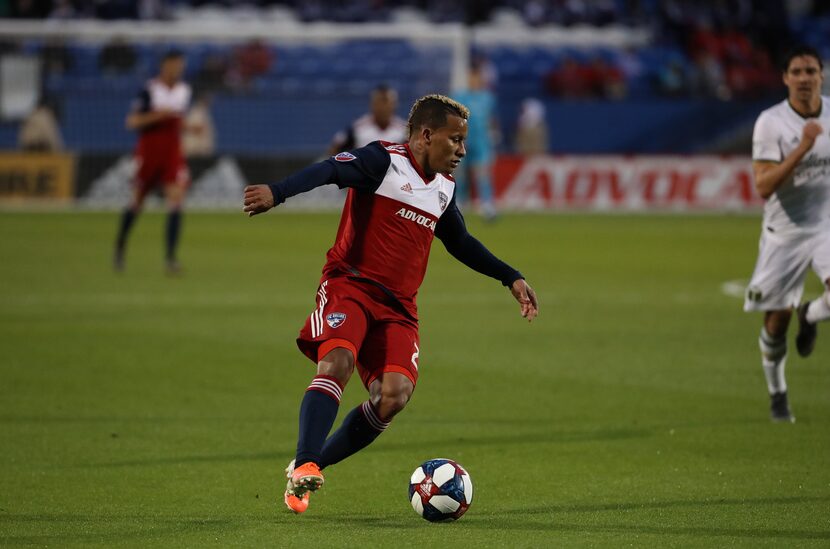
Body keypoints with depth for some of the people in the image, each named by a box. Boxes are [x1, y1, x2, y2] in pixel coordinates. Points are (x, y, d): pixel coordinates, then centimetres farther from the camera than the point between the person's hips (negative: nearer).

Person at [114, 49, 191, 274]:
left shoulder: (185, 91, 7)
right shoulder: (150, 90, -11)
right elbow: (132, 121, -13)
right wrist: (158, 115, -23)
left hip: (173, 153, 3)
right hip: (149, 152, -3)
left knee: (176, 197, -14)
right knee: (137, 201, 9)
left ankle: (171, 256, -16)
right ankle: (120, 245, 35)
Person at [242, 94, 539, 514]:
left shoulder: (444, 188, 18)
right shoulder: (384, 161, -6)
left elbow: (460, 242, 36)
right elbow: (329, 170, -24)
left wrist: (511, 278, 36)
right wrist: (276, 193, -43)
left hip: (398, 306, 6)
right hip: (349, 286, -6)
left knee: (395, 394, -15)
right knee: (337, 362, -33)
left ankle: (308, 469, -2)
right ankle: (305, 466, -33)